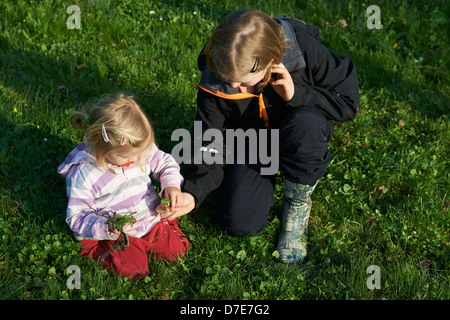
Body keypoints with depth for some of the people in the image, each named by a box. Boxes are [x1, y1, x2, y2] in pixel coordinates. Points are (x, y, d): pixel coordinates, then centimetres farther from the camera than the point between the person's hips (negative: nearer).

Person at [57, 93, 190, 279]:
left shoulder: (141, 148, -11)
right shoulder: (83, 173, -23)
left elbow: (164, 163, 8)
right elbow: (76, 217, -16)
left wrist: (172, 184, -14)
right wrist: (107, 228, -33)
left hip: (151, 218, 4)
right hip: (116, 233, -4)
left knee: (177, 250, -5)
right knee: (132, 269, -19)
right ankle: (100, 252, 9)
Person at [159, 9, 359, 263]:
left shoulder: (304, 50, -31)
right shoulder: (214, 82, -25)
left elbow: (348, 102, -20)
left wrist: (297, 94, -35)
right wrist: (192, 192, -32)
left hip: (297, 137, -1)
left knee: (305, 124, -39)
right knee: (240, 223, -17)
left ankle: (298, 204, -10)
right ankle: (269, 175, 18)